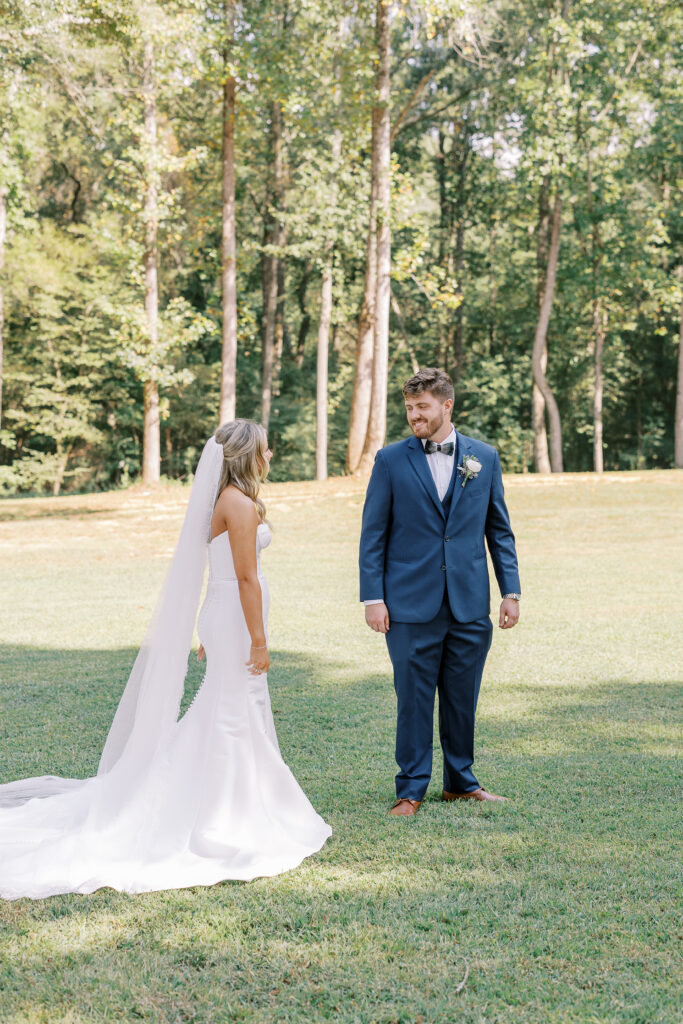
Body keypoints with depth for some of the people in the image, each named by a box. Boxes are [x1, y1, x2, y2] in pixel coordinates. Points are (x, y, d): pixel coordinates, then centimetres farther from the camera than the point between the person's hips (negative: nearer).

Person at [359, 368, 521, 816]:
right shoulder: (391, 460, 0)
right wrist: (373, 597, -6)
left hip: (470, 606, 2)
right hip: (412, 606, -2)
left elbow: (500, 530, 10)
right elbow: (373, 535, 1)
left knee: (462, 700, 11)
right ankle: (412, 788, 16)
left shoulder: (484, 458, 6)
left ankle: (461, 782, 27)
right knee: (414, 700, 3)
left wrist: (511, 591, 4)